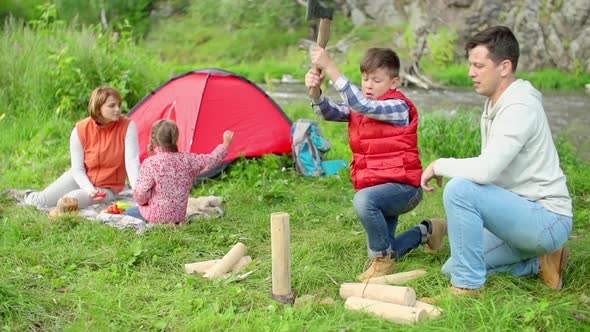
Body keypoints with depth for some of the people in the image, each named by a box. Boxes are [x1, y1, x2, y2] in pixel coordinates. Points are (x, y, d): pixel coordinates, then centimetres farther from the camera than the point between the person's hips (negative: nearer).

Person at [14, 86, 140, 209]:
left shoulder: (128, 126, -23)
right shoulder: (80, 130, -16)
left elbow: (132, 163, -27)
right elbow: (78, 169, -12)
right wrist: (90, 190, -29)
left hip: (106, 189, -2)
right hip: (81, 177, 2)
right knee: (41, 201, -8)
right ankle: (30, 197, 32)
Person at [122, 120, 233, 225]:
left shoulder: (150, 163, -17)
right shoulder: (187, 160, -6)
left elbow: (140, 194, -17)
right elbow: (212, 160, 10)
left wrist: (142, 202, 7)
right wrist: (226, 144, 26)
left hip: (155, 217, -5)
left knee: (127, 214, 18)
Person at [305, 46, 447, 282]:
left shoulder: (398, 108, -18)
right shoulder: (359, 106, 7)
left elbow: (363, 105, -35)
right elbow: (330, 112, -8)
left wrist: (330, 67, -38)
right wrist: (315, 91, -30)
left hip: (403, 187, -8)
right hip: (381, 191, 9)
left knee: (364, 199, -39)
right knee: (379, 251, 14)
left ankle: (383, 259, -16)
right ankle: (425, 232, 39)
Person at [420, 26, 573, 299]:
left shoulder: (519, 108, -21)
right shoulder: (495, 104, 10)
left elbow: (485, 170, -33)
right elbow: (489, 170, 15)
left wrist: (439, 165, -17)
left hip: (548, 219, -10)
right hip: (525, 212, 10)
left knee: (460, 189, -29)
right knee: (452, 267, 12)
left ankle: (467, 287, -19)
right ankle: (539, 263, 14)